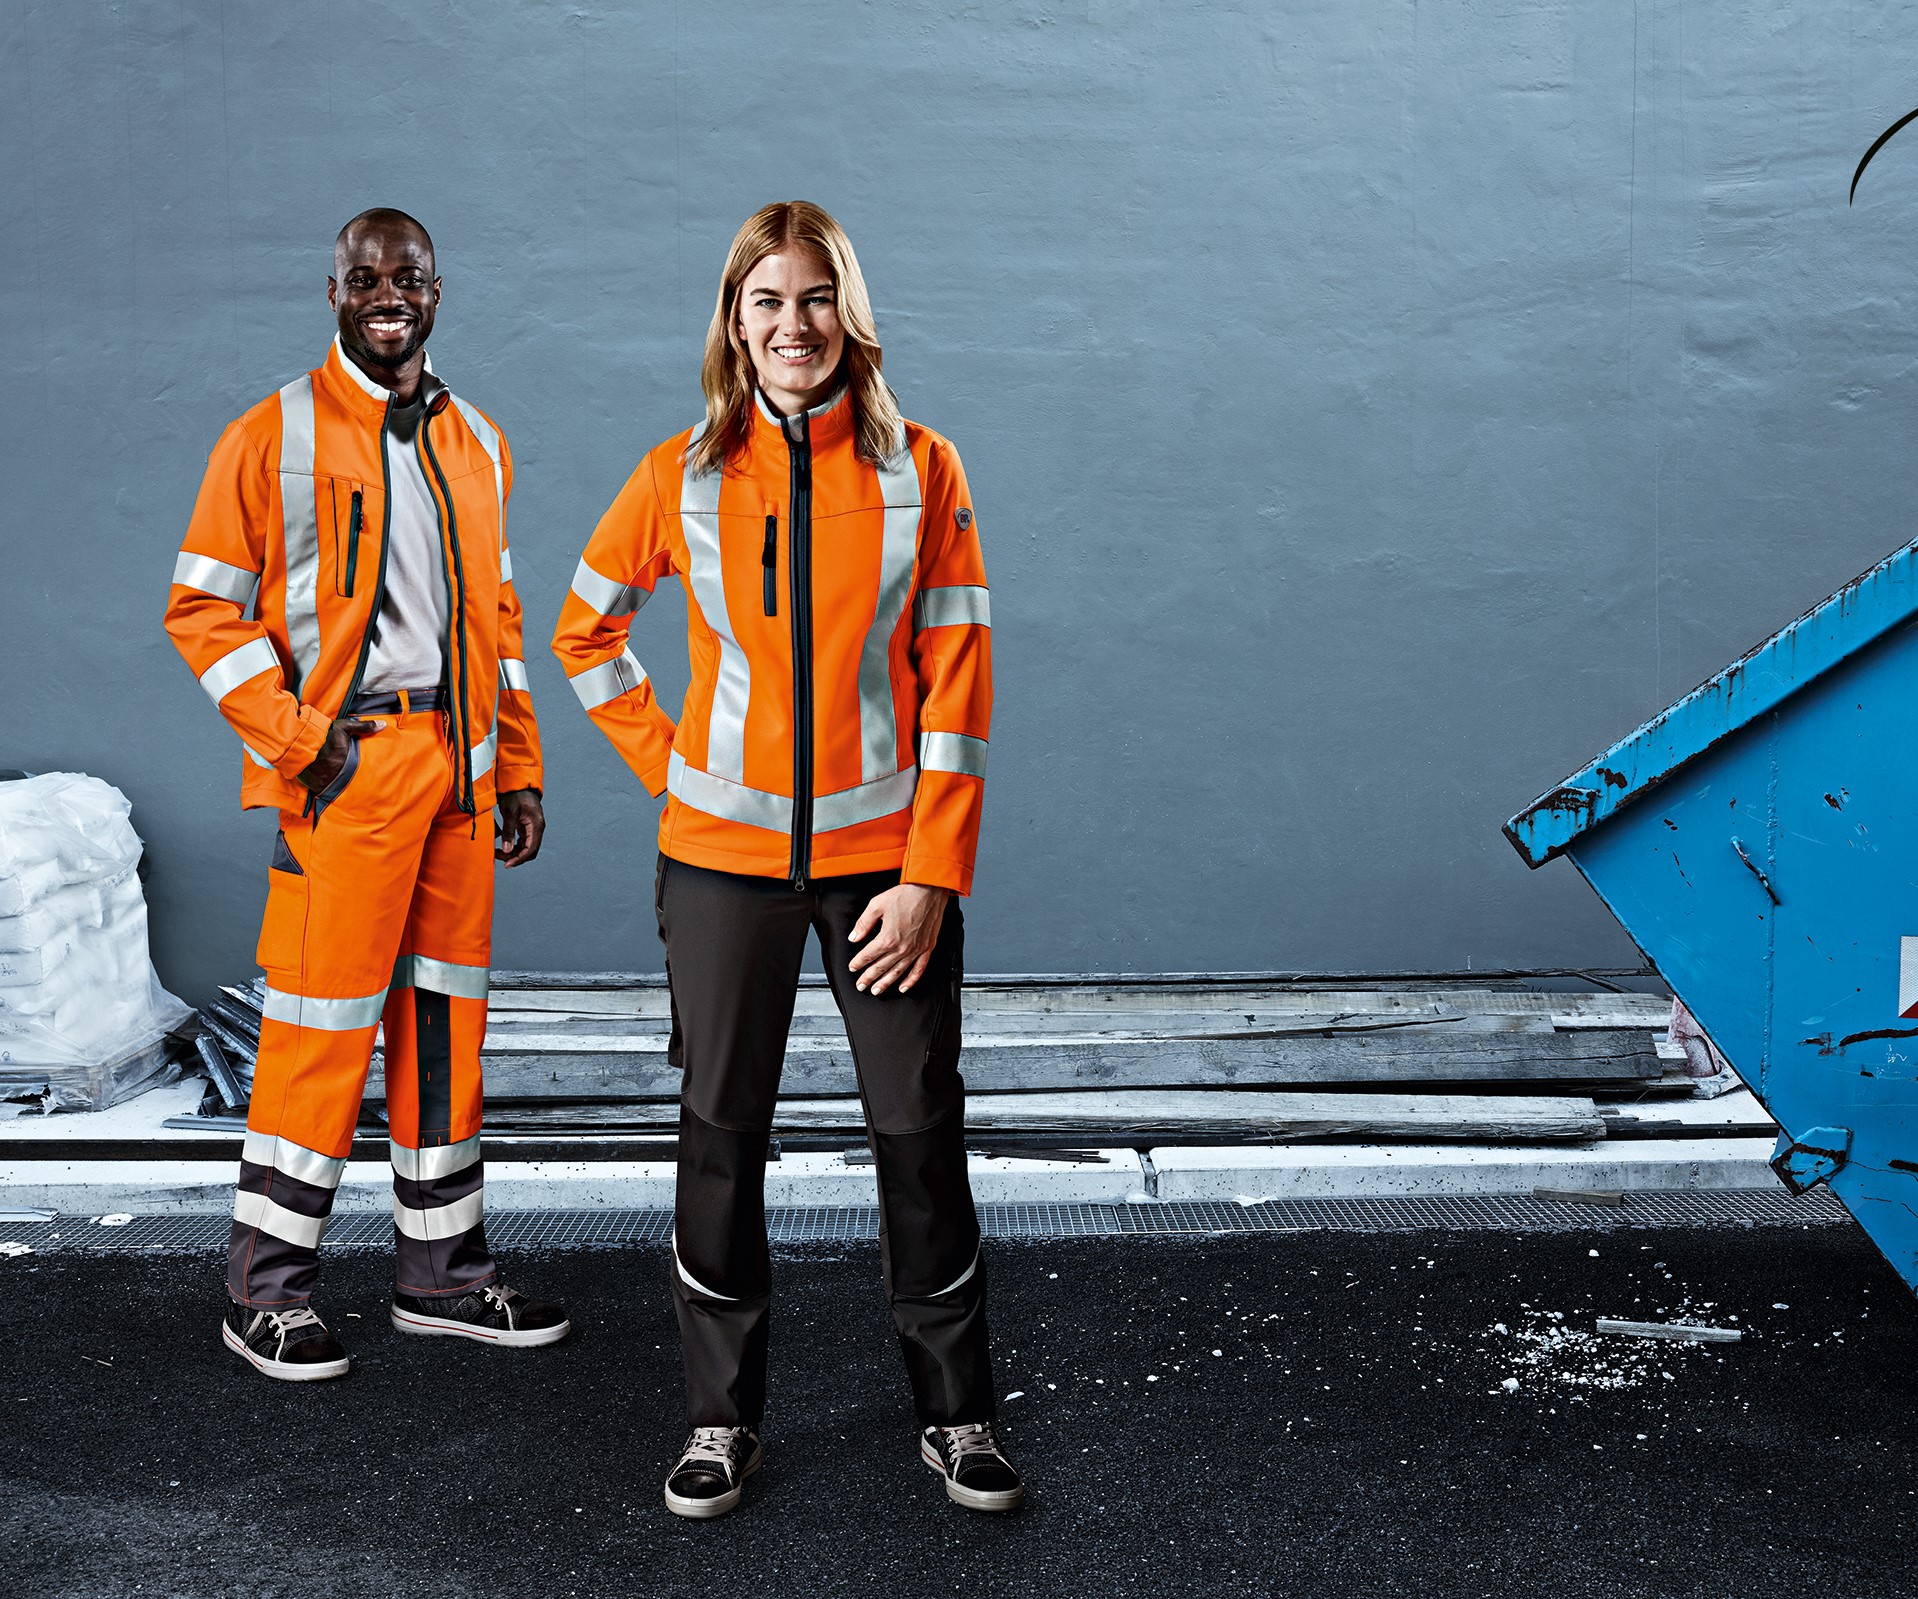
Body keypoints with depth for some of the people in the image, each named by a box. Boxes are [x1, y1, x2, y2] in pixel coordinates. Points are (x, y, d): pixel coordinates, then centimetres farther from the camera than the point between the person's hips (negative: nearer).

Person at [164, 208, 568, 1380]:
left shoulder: (478, 445, 15)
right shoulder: (275, 437, -2)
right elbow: (204, 605, -4)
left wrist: (519, 772, 13)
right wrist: (295, 736, -12)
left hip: (457, 768, 6)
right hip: (345, 768, -6)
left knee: (448, 1016, 11)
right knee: (325, 1027, -3)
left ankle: (444, 1275, 23)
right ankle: (267, 1297, 11)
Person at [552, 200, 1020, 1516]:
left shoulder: (921, 470, -2)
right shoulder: (684, 476, 1)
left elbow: (958, 682, -4)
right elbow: (585, 630, 14)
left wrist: (931, 874, -9)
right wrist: (664, 761, 3)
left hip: (886, 855, -1)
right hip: (726, 856, 1)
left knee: (922, 1131, 4)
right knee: (722, 1131, 7)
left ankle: (957, 1413, 21)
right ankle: (723, 1416, 23)